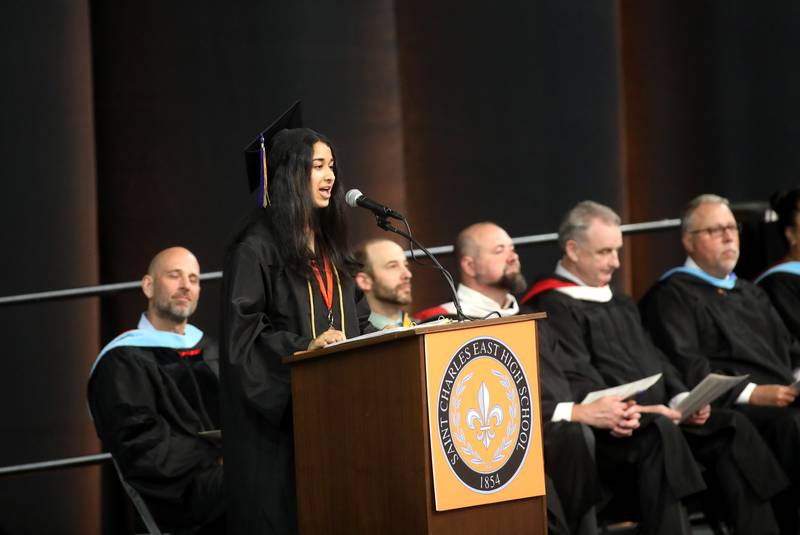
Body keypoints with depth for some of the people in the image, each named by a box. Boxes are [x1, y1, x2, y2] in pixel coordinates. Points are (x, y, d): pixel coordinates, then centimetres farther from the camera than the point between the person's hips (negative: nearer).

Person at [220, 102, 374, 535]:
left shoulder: (328, 246, 18)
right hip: (282, 412, -7)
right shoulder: (257, 247, -6)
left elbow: (357, 320, 21)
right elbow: (242, 333, -13)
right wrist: (305, 346, -22)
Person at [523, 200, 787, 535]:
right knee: (661, 434, -37)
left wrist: (681, 398, 6)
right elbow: (577, 382, -14)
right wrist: (630, 411, -22)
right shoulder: (553, 306, -5)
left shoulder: (619, 303, 25)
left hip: (658, 414, 8)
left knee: (732, 430, -13)